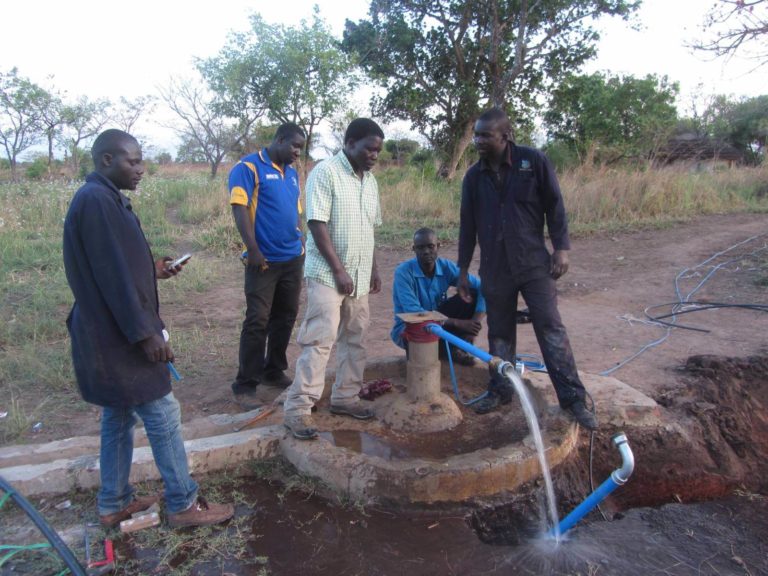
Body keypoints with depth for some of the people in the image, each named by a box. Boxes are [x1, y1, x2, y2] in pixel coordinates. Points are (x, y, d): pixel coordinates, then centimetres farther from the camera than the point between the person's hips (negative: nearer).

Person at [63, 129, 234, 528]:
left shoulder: (103, 198, 13)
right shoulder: (97, 200, -19)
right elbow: (111, 275, -23)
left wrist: (152, 270, 11)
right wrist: (145, 333, -22)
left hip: (111, 335, 10)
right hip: (118, 337, -10)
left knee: (119, 417, 18)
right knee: (163, 418, 0)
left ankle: (114, 503, 31)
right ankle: (184, 505, 13)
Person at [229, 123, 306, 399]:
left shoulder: (292, 173, 16)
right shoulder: (248, 167, -6)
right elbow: (240, 209, -13)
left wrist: (301, 243, 16)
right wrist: (252, 250, -19)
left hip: (293, 259, 7)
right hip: (264, 260, -7)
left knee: (285, 317, 13)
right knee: (257, 321, -4)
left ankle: (273, 371, 27)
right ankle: (246, 382, 7)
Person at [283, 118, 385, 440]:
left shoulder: (370, 181, 13)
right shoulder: (326, 173, -10)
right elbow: (317, 224, -16)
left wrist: (373, 269, 14)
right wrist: (339, 270, -17)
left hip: (359, 276, 8)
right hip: (327, 274, -7)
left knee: (354, 340, 11)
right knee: (319, 340, -9)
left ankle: (345, 397, 23)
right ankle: (298, 408, -3)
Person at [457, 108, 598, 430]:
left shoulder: (534, 161, -5)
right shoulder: (474, 176, 4)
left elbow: (554, 206, -2)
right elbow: (467, 225, 9)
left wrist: (561, 248, -8)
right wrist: (463, 269, 10)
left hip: (534, 262, -3)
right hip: (494, 268, 3)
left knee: (551, 328, -4)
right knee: (499, 331, 11)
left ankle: (573, 398, 2)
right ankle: (500, 390, 25)